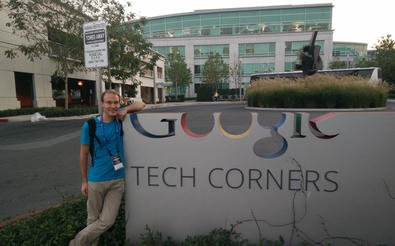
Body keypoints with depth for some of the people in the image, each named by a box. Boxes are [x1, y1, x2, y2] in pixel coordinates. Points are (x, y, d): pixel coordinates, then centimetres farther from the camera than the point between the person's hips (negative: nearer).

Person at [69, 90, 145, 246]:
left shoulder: (120, 118, -1)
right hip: (96, 180, -2)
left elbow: (141, 105, 7)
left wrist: (125, 110, -10)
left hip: (118, 180, 3)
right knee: (93, 219, 12)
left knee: (107, 221, 6)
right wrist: (84, 181, 2)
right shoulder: (90, 125, -8)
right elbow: (83, 154, -1)